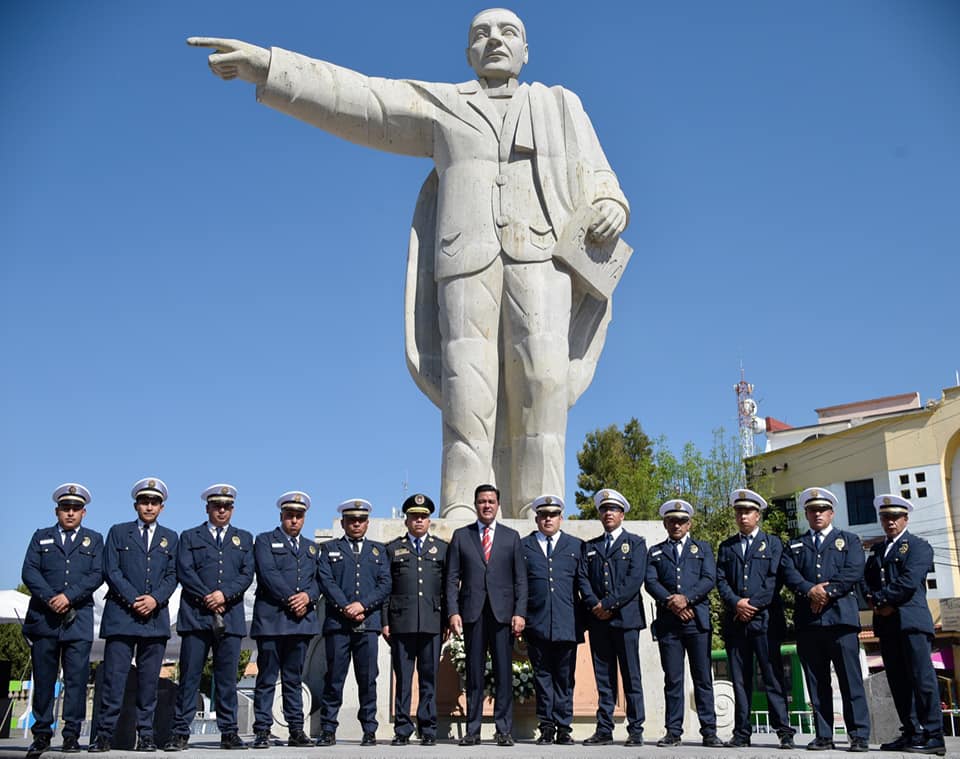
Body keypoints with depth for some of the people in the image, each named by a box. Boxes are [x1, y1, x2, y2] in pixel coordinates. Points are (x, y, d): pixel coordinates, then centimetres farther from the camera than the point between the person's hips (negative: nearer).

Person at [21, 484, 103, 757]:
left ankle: (71, 735, 1)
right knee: (43, 678, 2)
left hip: (78, 619, -1)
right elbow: (29, 571, 3)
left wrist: (69, 596, -12)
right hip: (43, 618, 1)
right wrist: (50, 598, -12)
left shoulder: (94, 540, 15)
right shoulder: (41, 537, 16)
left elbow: (97, 575, 2)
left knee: (77, 678, -5)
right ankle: (42, 734, 10)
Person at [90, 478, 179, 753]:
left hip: (155, 615, 2)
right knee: (114, 676, -6)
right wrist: (134, 599, -10)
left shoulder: (170, 538, 17)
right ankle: (104, 734, -3)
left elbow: (172, 575, 9)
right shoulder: (118, 532, 11)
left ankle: (146, 734, 6)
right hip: (121, 614, -2)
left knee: (149, 679, 2)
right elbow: (111, 571, 1)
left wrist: (155, 599, -9)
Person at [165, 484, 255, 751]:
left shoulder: (244, 538, 19)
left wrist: (224, 594, -9)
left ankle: (229, 733, 5)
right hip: (196, 615, -1)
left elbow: (247, 574, 7)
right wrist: (207, 597, -10)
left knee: (227, 676, 2)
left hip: (230, 616, 1)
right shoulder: (190, 537, 14)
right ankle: (180, 732, 0)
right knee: (189, 675, -3)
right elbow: (184, 571, 1)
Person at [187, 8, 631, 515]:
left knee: (540, 375, -18)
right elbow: (358, 100, 14)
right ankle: (461, 512, -16)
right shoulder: (443, 105, 23)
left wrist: (611, 207, -5)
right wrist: (268, 68, 4)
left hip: (543, 255, 0)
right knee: (468, 384, -14)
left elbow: (597, 179, 20)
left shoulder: (560, 105, 26)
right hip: (467, 260, 0)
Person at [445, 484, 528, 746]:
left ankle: (504, 731, 4)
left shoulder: (511, 536, 11)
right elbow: (452, 579, 7)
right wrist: (453, 612, -4)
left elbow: (520, 579, 7)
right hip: (472, 613, 0)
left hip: (503, 613, 0)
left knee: (503, 672, -1)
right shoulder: (461, 536, 10)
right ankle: (472, 730, 8)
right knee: (474, 673, 3)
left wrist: (520, 613, -3)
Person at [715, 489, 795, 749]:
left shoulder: (773, 543, 10)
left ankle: (784, 731, -2)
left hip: (765, 618, -3)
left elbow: (775, 579, -1)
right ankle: (742, 733, 5)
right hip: (735, 621, 3)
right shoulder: (726, 547, 18)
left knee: (773, 676, -5)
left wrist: (752, 604, -11)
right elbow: (720, 580, 8)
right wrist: (736, 603, -10)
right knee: (740, 679, 3)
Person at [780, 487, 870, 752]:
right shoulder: (794, 546, 20)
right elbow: (789, 574, 4)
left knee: (850, 679, -5)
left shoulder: (849, 540, 15)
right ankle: (824, 736, 6)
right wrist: (810, 590, -14)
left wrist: (827, 592, -11)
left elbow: (854, 572, -1)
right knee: (816, 682, 3)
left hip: (841, 616, -2)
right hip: (807, 620, 2)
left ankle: (859, 736, -2)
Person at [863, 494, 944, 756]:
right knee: (898, 682, 6)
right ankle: (912, 733, 11)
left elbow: (909, 582, -12)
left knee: (922, 679, -9)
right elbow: (866, 580, 13)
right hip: (886, 623, 7)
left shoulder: (919, 546, 2)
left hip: (911, 621, -7)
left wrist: (880, 598, -8)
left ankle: (933, 736, -6)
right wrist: (874, 602, -5)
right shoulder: (877, 550, 23)